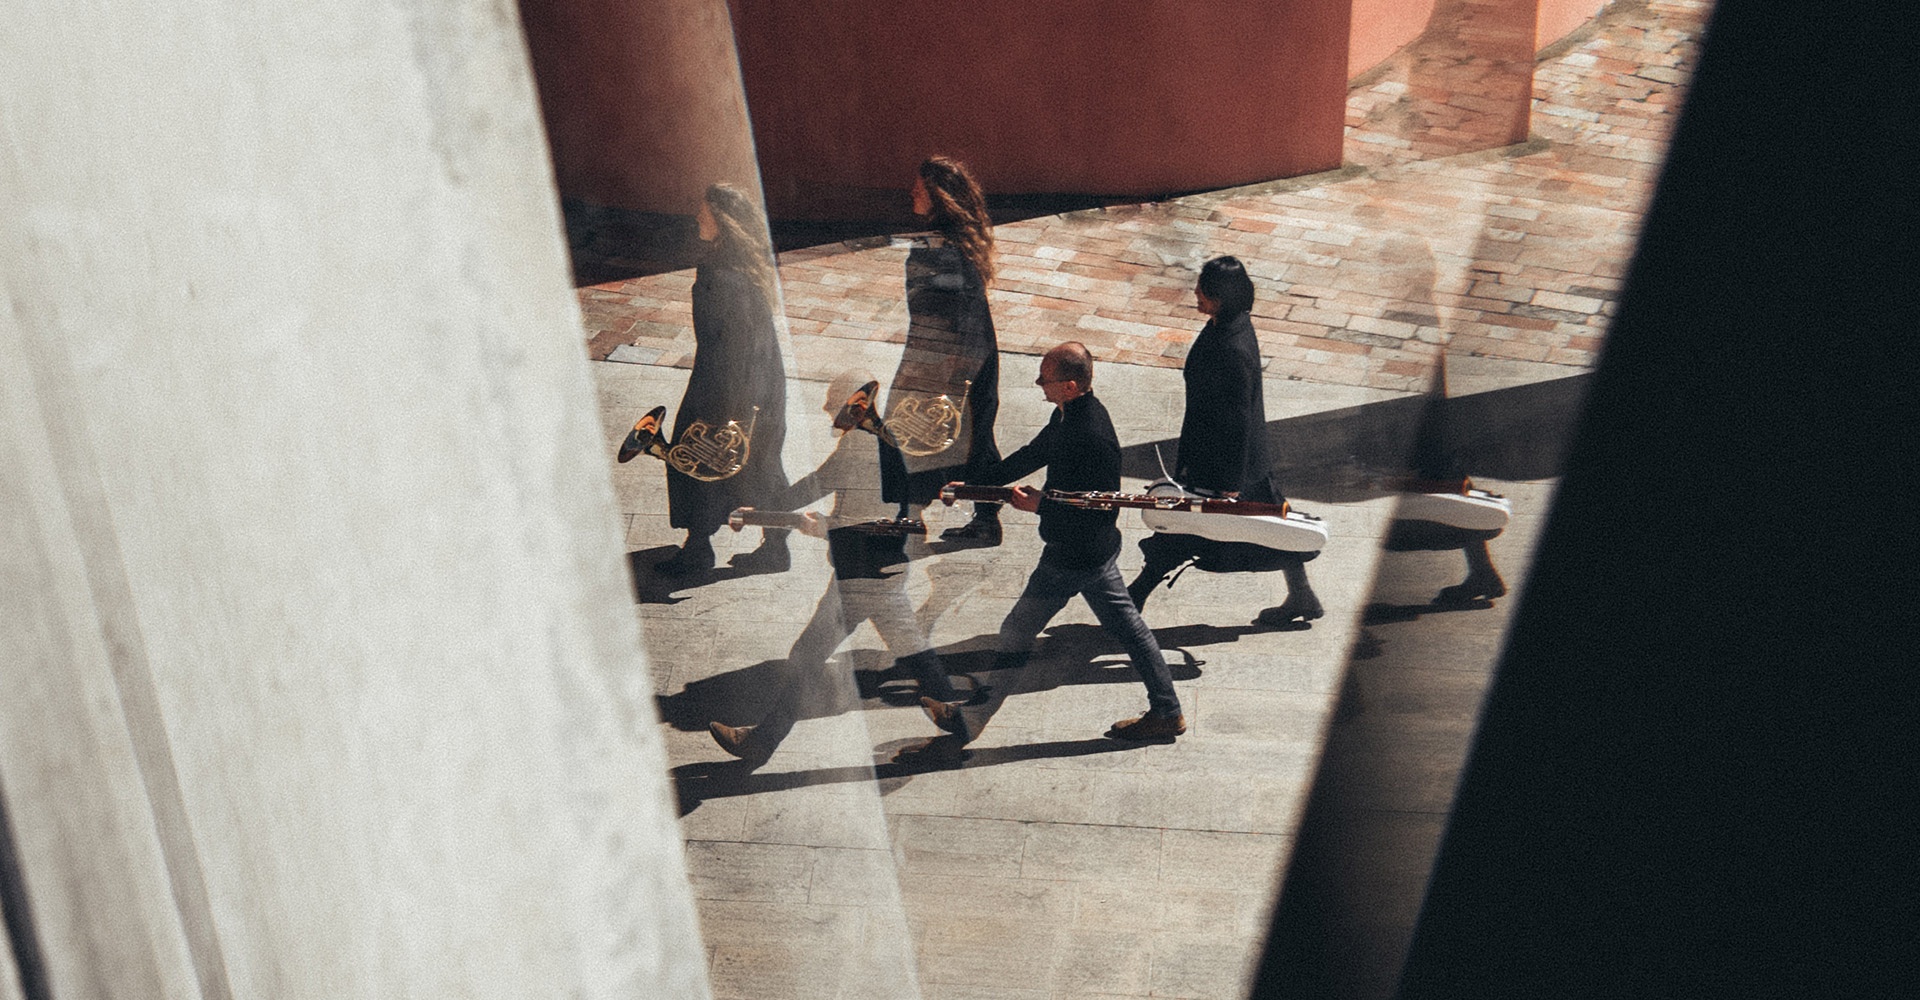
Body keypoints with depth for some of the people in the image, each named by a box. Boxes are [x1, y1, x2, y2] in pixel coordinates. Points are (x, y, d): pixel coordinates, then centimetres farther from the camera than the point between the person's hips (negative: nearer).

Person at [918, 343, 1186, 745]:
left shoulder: (1091, 437, -30)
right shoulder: (1069, 415, 1)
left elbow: (1100, 511, -28)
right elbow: (1031, 456, 13)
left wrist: (1040, 506, -21)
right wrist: (971, 484, 10)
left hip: (1074, 557, -10)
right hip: (1095, 550, 10)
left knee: (1016, 633, 4)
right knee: (1125, 625, 16)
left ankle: (966, 718, 18)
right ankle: (1167, 712, 25)